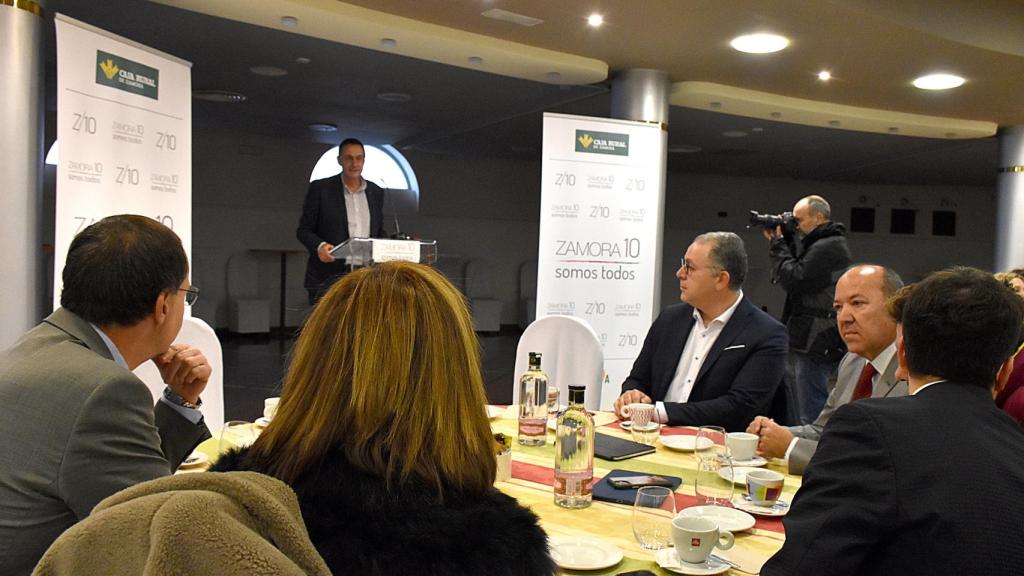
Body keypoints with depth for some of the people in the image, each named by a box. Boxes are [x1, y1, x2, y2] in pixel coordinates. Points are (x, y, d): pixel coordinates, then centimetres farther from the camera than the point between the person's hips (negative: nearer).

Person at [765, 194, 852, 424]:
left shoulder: (828, 248, -15)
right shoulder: (818, 246, 18)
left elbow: (794, 280, -18)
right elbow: (794, 275, 21)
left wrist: (778, 244, -7)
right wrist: (781, 243, 10)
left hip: (815, 347, -11)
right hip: (806, 343, 11)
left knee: (811, 417, -7)